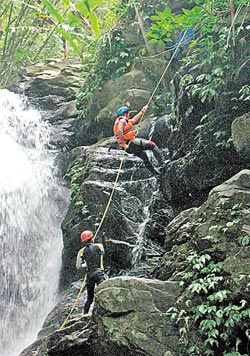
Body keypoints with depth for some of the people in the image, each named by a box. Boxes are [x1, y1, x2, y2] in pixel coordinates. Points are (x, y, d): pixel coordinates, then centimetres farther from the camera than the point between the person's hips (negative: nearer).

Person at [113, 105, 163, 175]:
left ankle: (154, 171, 36)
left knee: (143, 155, 27)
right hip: (131, 143, -11)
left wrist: (142, 111, 39)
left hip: (129, 146, 11)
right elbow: (119, 131, -26)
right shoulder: (122, 120, -10)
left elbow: (134, 120, 33)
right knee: (152, 145, -3)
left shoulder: (124, 121, 21)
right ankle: (162, 163, -8)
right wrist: (124, 144, -25)